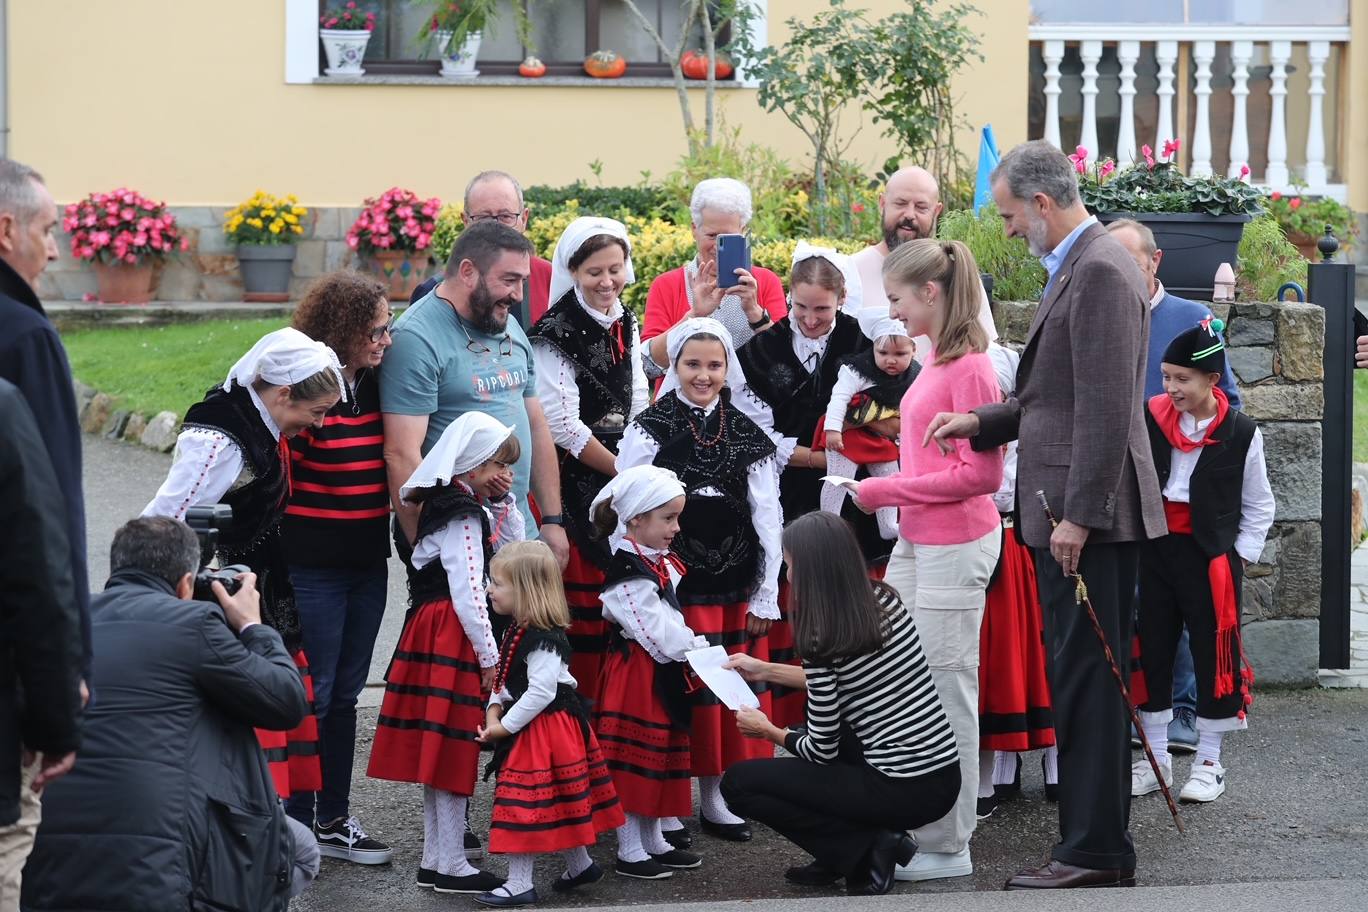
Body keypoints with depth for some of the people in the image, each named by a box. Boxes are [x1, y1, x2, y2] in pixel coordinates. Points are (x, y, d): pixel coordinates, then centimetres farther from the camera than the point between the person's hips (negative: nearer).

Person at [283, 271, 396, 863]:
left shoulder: (376, 387, 6)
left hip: (369, 563, 7)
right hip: (314, 565, -7)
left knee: (344, 693, 14)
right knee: (312, 695, 0)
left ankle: (333, 819, 23)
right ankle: (297, 824, 10)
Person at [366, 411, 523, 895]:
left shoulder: (466, 506, 14)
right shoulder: (462, 516, -16)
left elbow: (511, 542, 26)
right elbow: (467, 593, -21)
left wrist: (503, 501, 10)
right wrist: (489, 655, -17)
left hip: (436, 632, 10)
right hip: (451, 636, -10)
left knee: (436, 749, 13)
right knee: (453, 748, -6)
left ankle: (434, 858, 19)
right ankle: (451, 865, -2)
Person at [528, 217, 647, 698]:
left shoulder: (625, 324, 11)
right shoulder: (555, 334, -12)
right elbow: (563, 425, -15)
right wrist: (622, 471, -9)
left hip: (622, 476, 7)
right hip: (575, 482, -7)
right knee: (581, 605, -8)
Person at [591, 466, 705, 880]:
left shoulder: (662, 564, 12)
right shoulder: (628, 574, -19)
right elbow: (657, 633, -21)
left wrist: (695, 647, 5)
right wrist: (697, 648, -15)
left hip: (664, 677, 10)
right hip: (636, 676, -10)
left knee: (662, 759, 16)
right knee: (634, 762, -3)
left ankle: (654, 841, 26)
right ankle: (630, 851, 3)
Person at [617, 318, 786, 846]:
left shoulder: (747, 434, 7)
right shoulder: (650, 430, -1)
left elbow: (767, 516, 8)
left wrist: (766, 595, 4)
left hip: (736, 585, 3)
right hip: (673, 582, -3)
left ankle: (718, 799, 16)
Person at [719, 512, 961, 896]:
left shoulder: (821, 639, -16)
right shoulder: (885, 600, 4)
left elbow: (822, 751, -7)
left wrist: (769, 731, 12)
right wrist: (766, 670, 29)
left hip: (903, 792, -8)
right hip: (945, 775, 8)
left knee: (739, 783, 3)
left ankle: (866, 850, -2)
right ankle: (838, 857, 19)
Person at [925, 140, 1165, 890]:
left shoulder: (1099, 272, -16)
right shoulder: (1077, 268, 16)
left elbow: (1105, 408, -21)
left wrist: (1078, 515, -22)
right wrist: (982, 423, 13)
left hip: (1091, 518, -10)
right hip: (1068, 514, 10)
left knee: (1086, 683, -6)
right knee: (1083, 683, 13)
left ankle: (1094, 853, -2)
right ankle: (1099, 845, 19)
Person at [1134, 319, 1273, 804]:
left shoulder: (1241, 434, -5)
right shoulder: (1150, 420, 0)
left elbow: (1258, 507, 4)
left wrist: (1239, 557, -2)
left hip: (1210, 557, -3)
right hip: (1155, 550, 3)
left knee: (1214, 654, 2)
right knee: (1151, 651, 6)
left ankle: (1208, 763, 13)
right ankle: (1156, 761, 17)